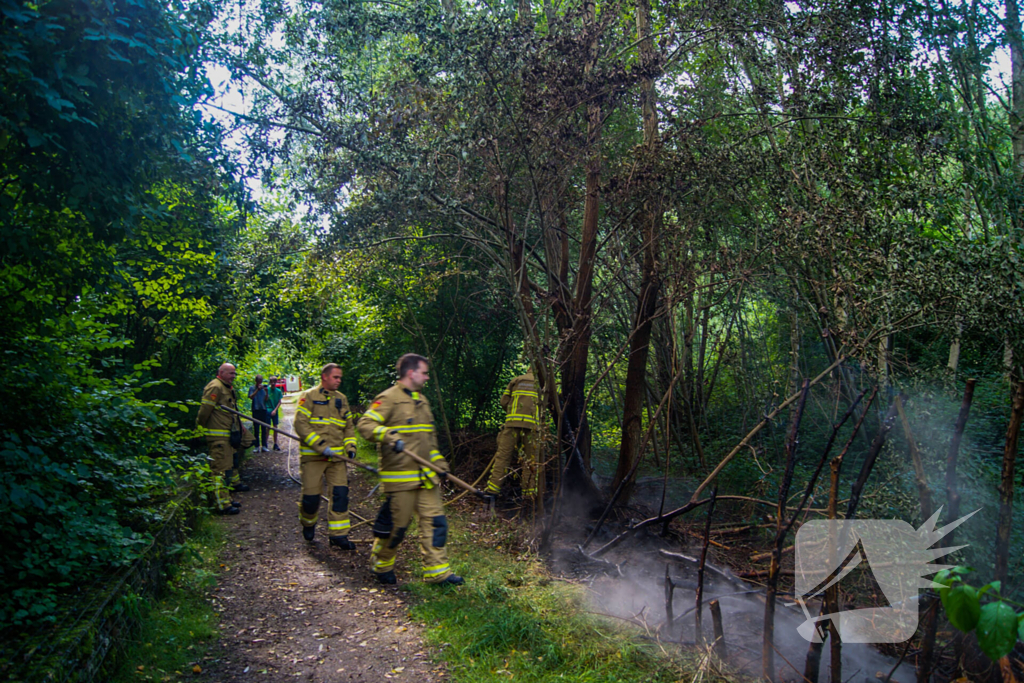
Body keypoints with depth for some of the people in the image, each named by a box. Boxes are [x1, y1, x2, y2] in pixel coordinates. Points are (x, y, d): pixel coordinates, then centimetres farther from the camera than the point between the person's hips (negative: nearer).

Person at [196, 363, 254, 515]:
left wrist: (239, 425, 24)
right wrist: (201, 428, -12)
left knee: (228, 466, 18)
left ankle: (226, 498, 29)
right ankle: (222, 504, -5)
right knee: (221, 468, -8)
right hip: (218, 436, -11)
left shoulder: (228, 388, 18)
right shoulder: (215, 387, -16)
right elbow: (204, 410, -18)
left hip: (227, 435, 11)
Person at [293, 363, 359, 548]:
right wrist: (321, 446, -19)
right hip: (312, 456, -4)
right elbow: (301, 424, -12)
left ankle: (338, 535, 5)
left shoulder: (342, 399, 14)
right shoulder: (309, 397, -3)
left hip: (337, 457, 4)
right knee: (311, 495, 1)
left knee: (340, 493, -3)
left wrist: (350, 446, 4)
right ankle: (308, 524, 31)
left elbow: (349, 426, 20)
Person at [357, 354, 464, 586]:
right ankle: (381, 565, 27)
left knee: (434, 521, 5)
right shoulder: (389, 398, -9)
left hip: (426, 476, 8)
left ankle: (437, 571, 13)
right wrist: (389, 435, -33)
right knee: (396, 525, 3)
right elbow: (365, 425, -17)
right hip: (400, 477, -8)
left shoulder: (422, 400, 18)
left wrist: (439, 462, 20)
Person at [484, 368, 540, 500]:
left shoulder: (516, 380, 16)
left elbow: (504, 401, 12)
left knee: (503, 455, 0)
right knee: (531, 459, 6)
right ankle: (529, 492, 5)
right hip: (533, 424, 0)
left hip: (513, 422, 0)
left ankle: (492, 488, -5)